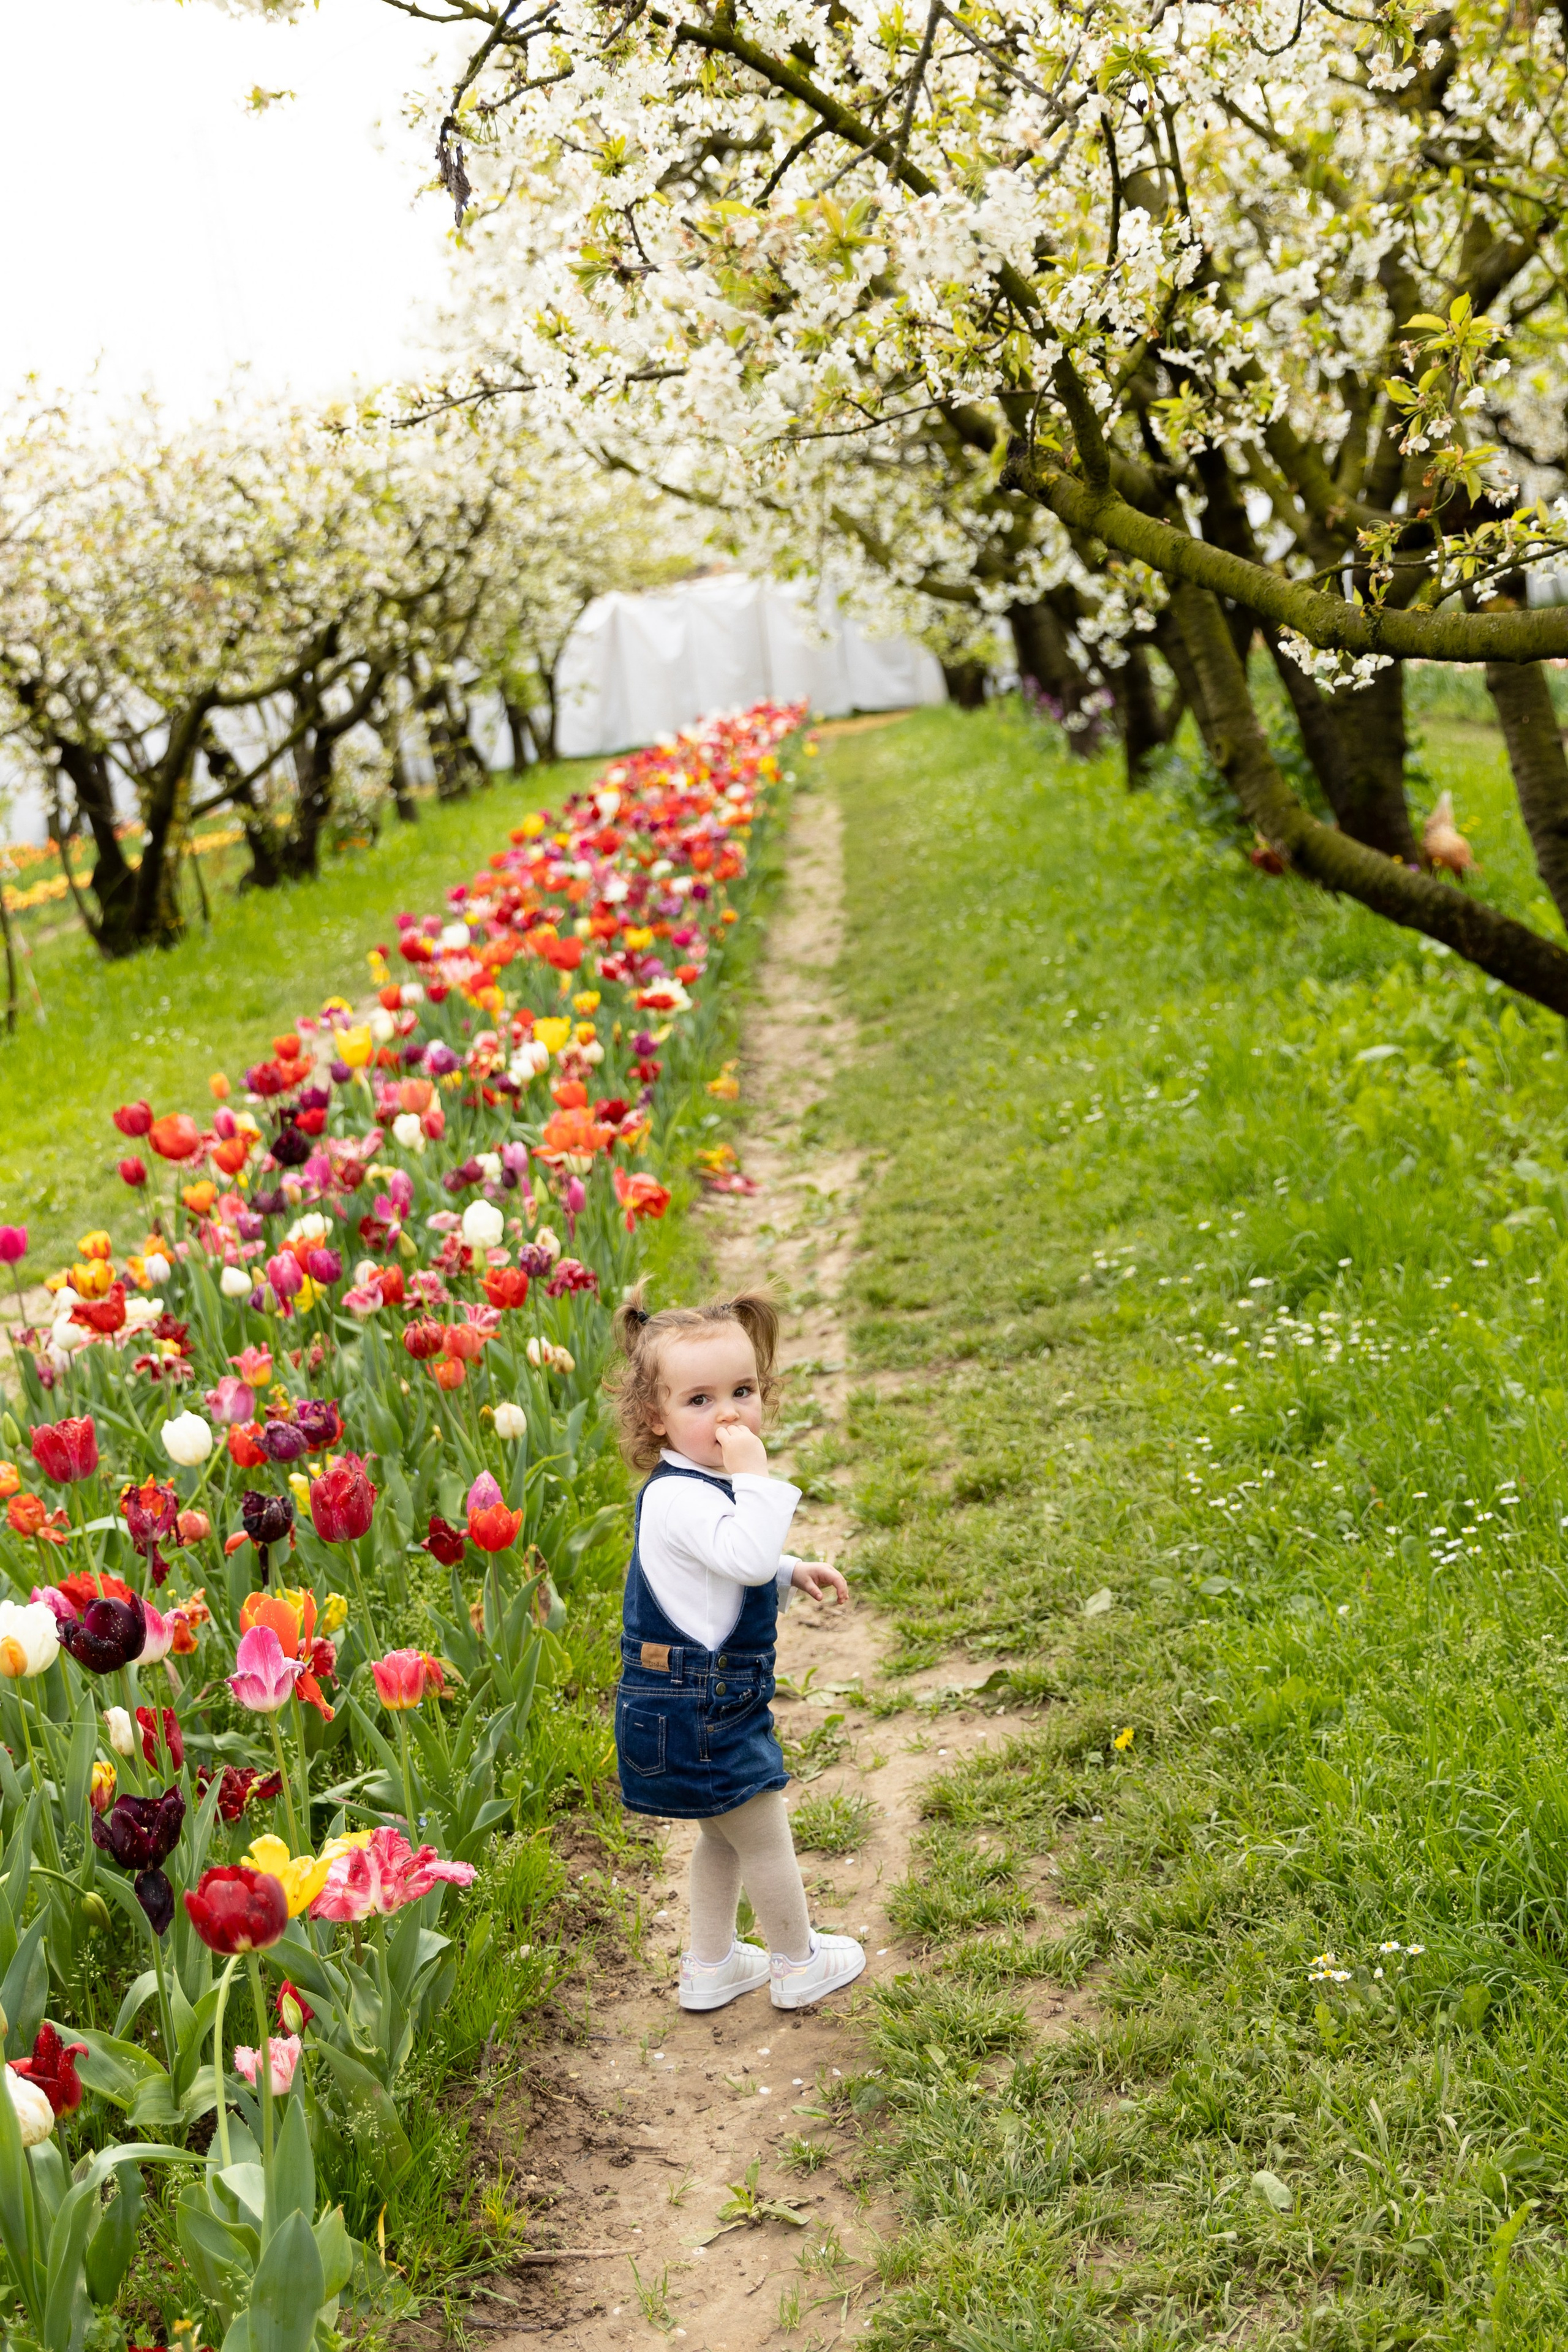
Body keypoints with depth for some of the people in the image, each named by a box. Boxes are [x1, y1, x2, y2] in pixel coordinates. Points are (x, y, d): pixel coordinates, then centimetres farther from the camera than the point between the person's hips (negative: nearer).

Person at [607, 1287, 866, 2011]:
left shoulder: (706, 1484, 7)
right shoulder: (679, 1496, -27)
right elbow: (746, 1556, -40)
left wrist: (793, 1573, 11)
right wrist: (756, 1476, -36)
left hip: (709, 1700, 10)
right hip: (694, 1711, -10)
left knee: (721, 1836, 23)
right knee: (764, 1836, 8)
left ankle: (709, 1966, 37)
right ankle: (797, 1965, 27)